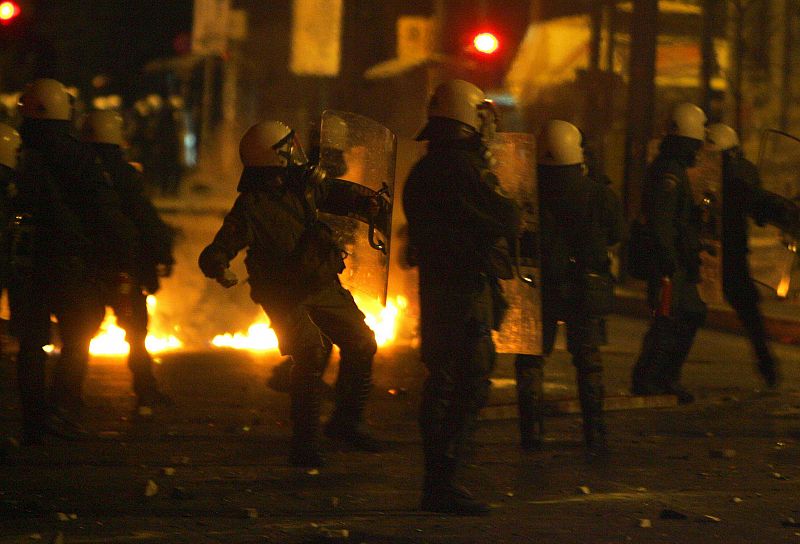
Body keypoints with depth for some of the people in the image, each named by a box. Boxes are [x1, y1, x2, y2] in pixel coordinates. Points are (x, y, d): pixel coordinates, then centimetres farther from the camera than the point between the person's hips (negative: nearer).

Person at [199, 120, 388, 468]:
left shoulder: (303, 185, -3)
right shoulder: (251, 208, -21)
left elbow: (333, 194, 18)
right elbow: (215, 252, -24)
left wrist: (365, 204, 0)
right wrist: (220, 270, -47)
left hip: (323, 285, 7)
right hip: (285, 296, -7)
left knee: (361, 343, 10)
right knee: (312, 353, -23)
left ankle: (346, 421, 29)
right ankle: (304, 445, -13)